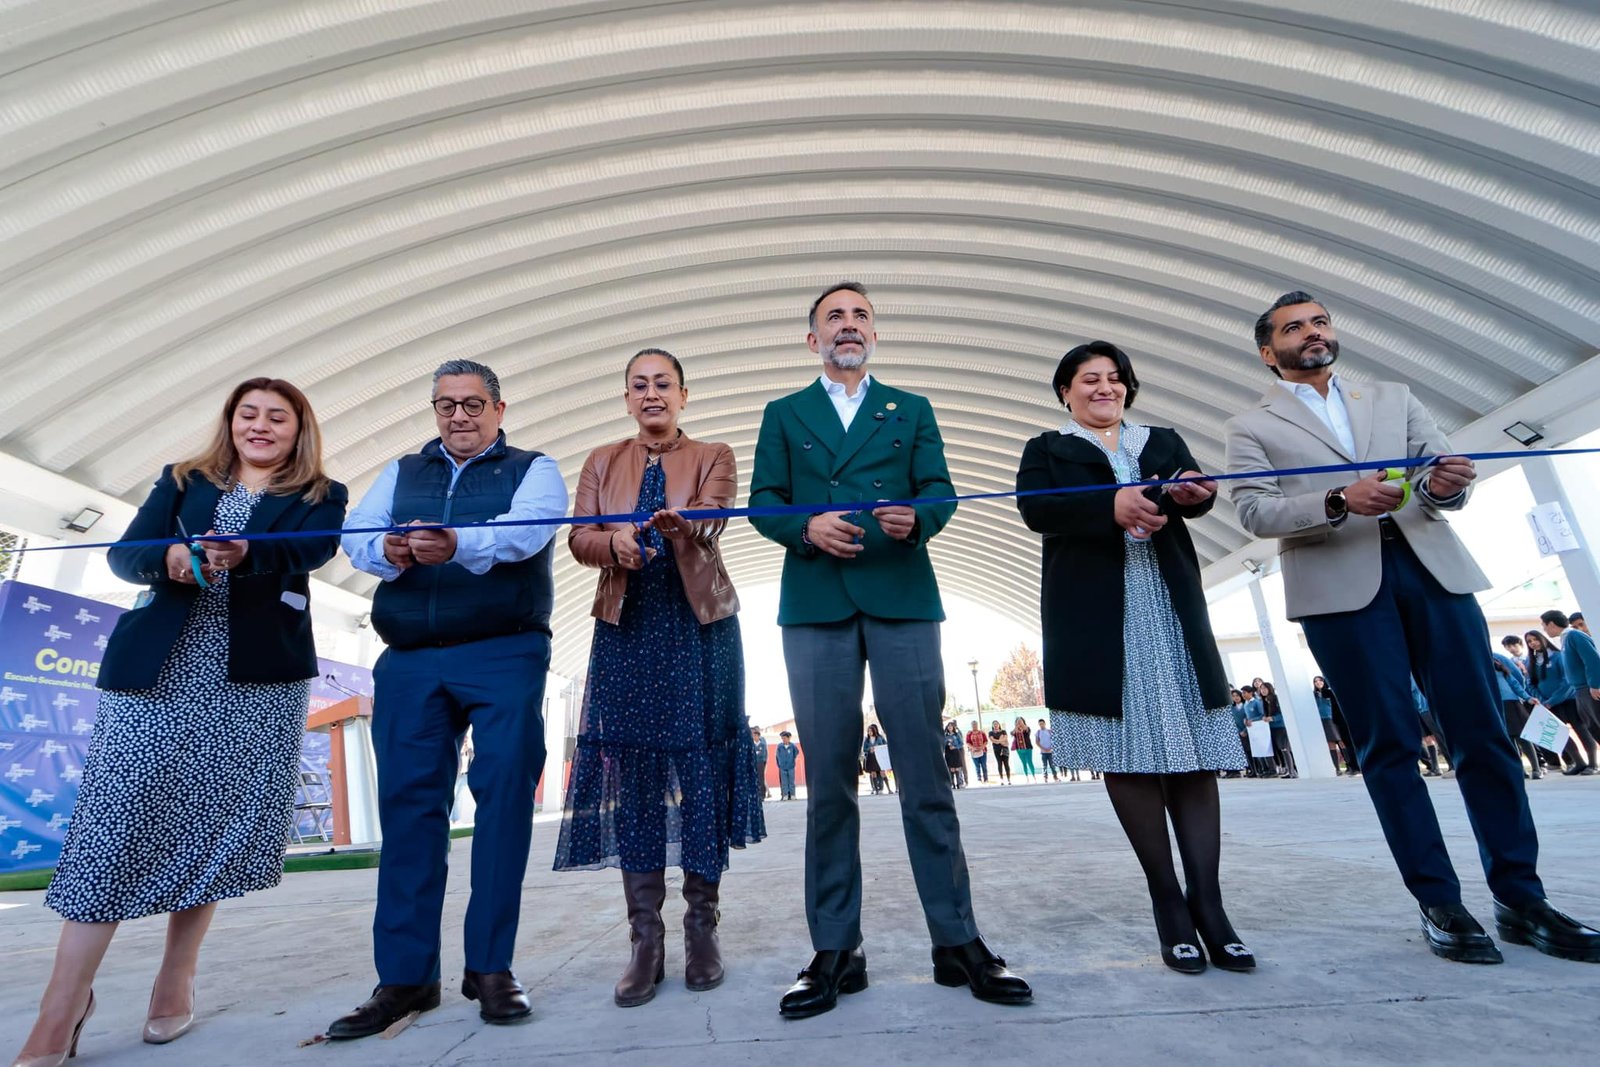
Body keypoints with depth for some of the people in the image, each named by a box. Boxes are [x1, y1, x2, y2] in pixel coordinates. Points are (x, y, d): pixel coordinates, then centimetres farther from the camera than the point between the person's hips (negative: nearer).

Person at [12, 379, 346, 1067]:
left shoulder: (319, 497, 9)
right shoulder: (181, 481, 16)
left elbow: (311, 550, -12)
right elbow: (123, 554, 4)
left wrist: (244, 553, -31)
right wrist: (170, 559, -18)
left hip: (256, 677, -1)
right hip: (156, 669, 1)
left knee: (211, 825, 3)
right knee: (119, 815, -3)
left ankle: (176, 979, 18)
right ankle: (60, 1009, 6)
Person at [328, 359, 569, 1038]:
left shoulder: (533, 470, 8)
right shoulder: (401, 473, 22)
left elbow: (525, 531, -14)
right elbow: (355, 535, 6)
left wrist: (456, 544, -33)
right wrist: (387, 552, -18)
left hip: (503, 656, -3)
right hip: (408, 660, 4)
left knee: (504, 796, -5)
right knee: (408, 803, 3)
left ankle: (489, 966, 8)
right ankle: (405, 976, 14)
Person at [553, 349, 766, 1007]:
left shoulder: (712, 458, 9)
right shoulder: (602, 463, 16)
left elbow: (709, 521, -11)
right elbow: (578, 537, 4)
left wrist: (677, 524, -34)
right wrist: (614, 540, -19)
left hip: (700, 629, -1)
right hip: (626, 631, 2)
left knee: (703, 771, 0)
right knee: (633, 777, 1)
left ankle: (701, 928, 15)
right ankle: (645, 938, 12)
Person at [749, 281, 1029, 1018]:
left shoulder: (912, 410, 19)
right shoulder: (783, 415, 18)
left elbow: (940, 490, 8)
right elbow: (763, 503, 7)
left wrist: (917, 517, -15)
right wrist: (806, 526, -13)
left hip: (902, 598, 0)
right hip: (815, 605, 0)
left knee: (926, 774, 1)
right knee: (828, 780, 4)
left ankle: (956, 942, 13)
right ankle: (836, 950, 15)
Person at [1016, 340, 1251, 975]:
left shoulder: (1163, 442, 21)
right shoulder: (1047, 450, 12)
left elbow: (1195, 491, 2)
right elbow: (1034, 508, -8)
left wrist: (1191, 495, -23)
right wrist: (1112, 507, -24)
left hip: (1171, 607, 3)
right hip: (1095, 615, -3)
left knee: (1193, 751, -2)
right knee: (1125, 753, -2)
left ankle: (1208, 905, 3)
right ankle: (1169, 904, 8)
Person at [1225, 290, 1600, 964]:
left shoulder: (1393, 399, 22)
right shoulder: (1252, 427, 9)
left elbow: (1446, 473, 14)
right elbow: (1253, 512, -3)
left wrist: (1445, 484, -10)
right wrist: (1339, 501, -18)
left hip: (1431, 568, 4)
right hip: (1339, 586, -3)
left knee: (1482, 731, 3)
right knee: (1389, 744, -1)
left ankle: (1521, 897, 16)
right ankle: (1439, 903, 9)